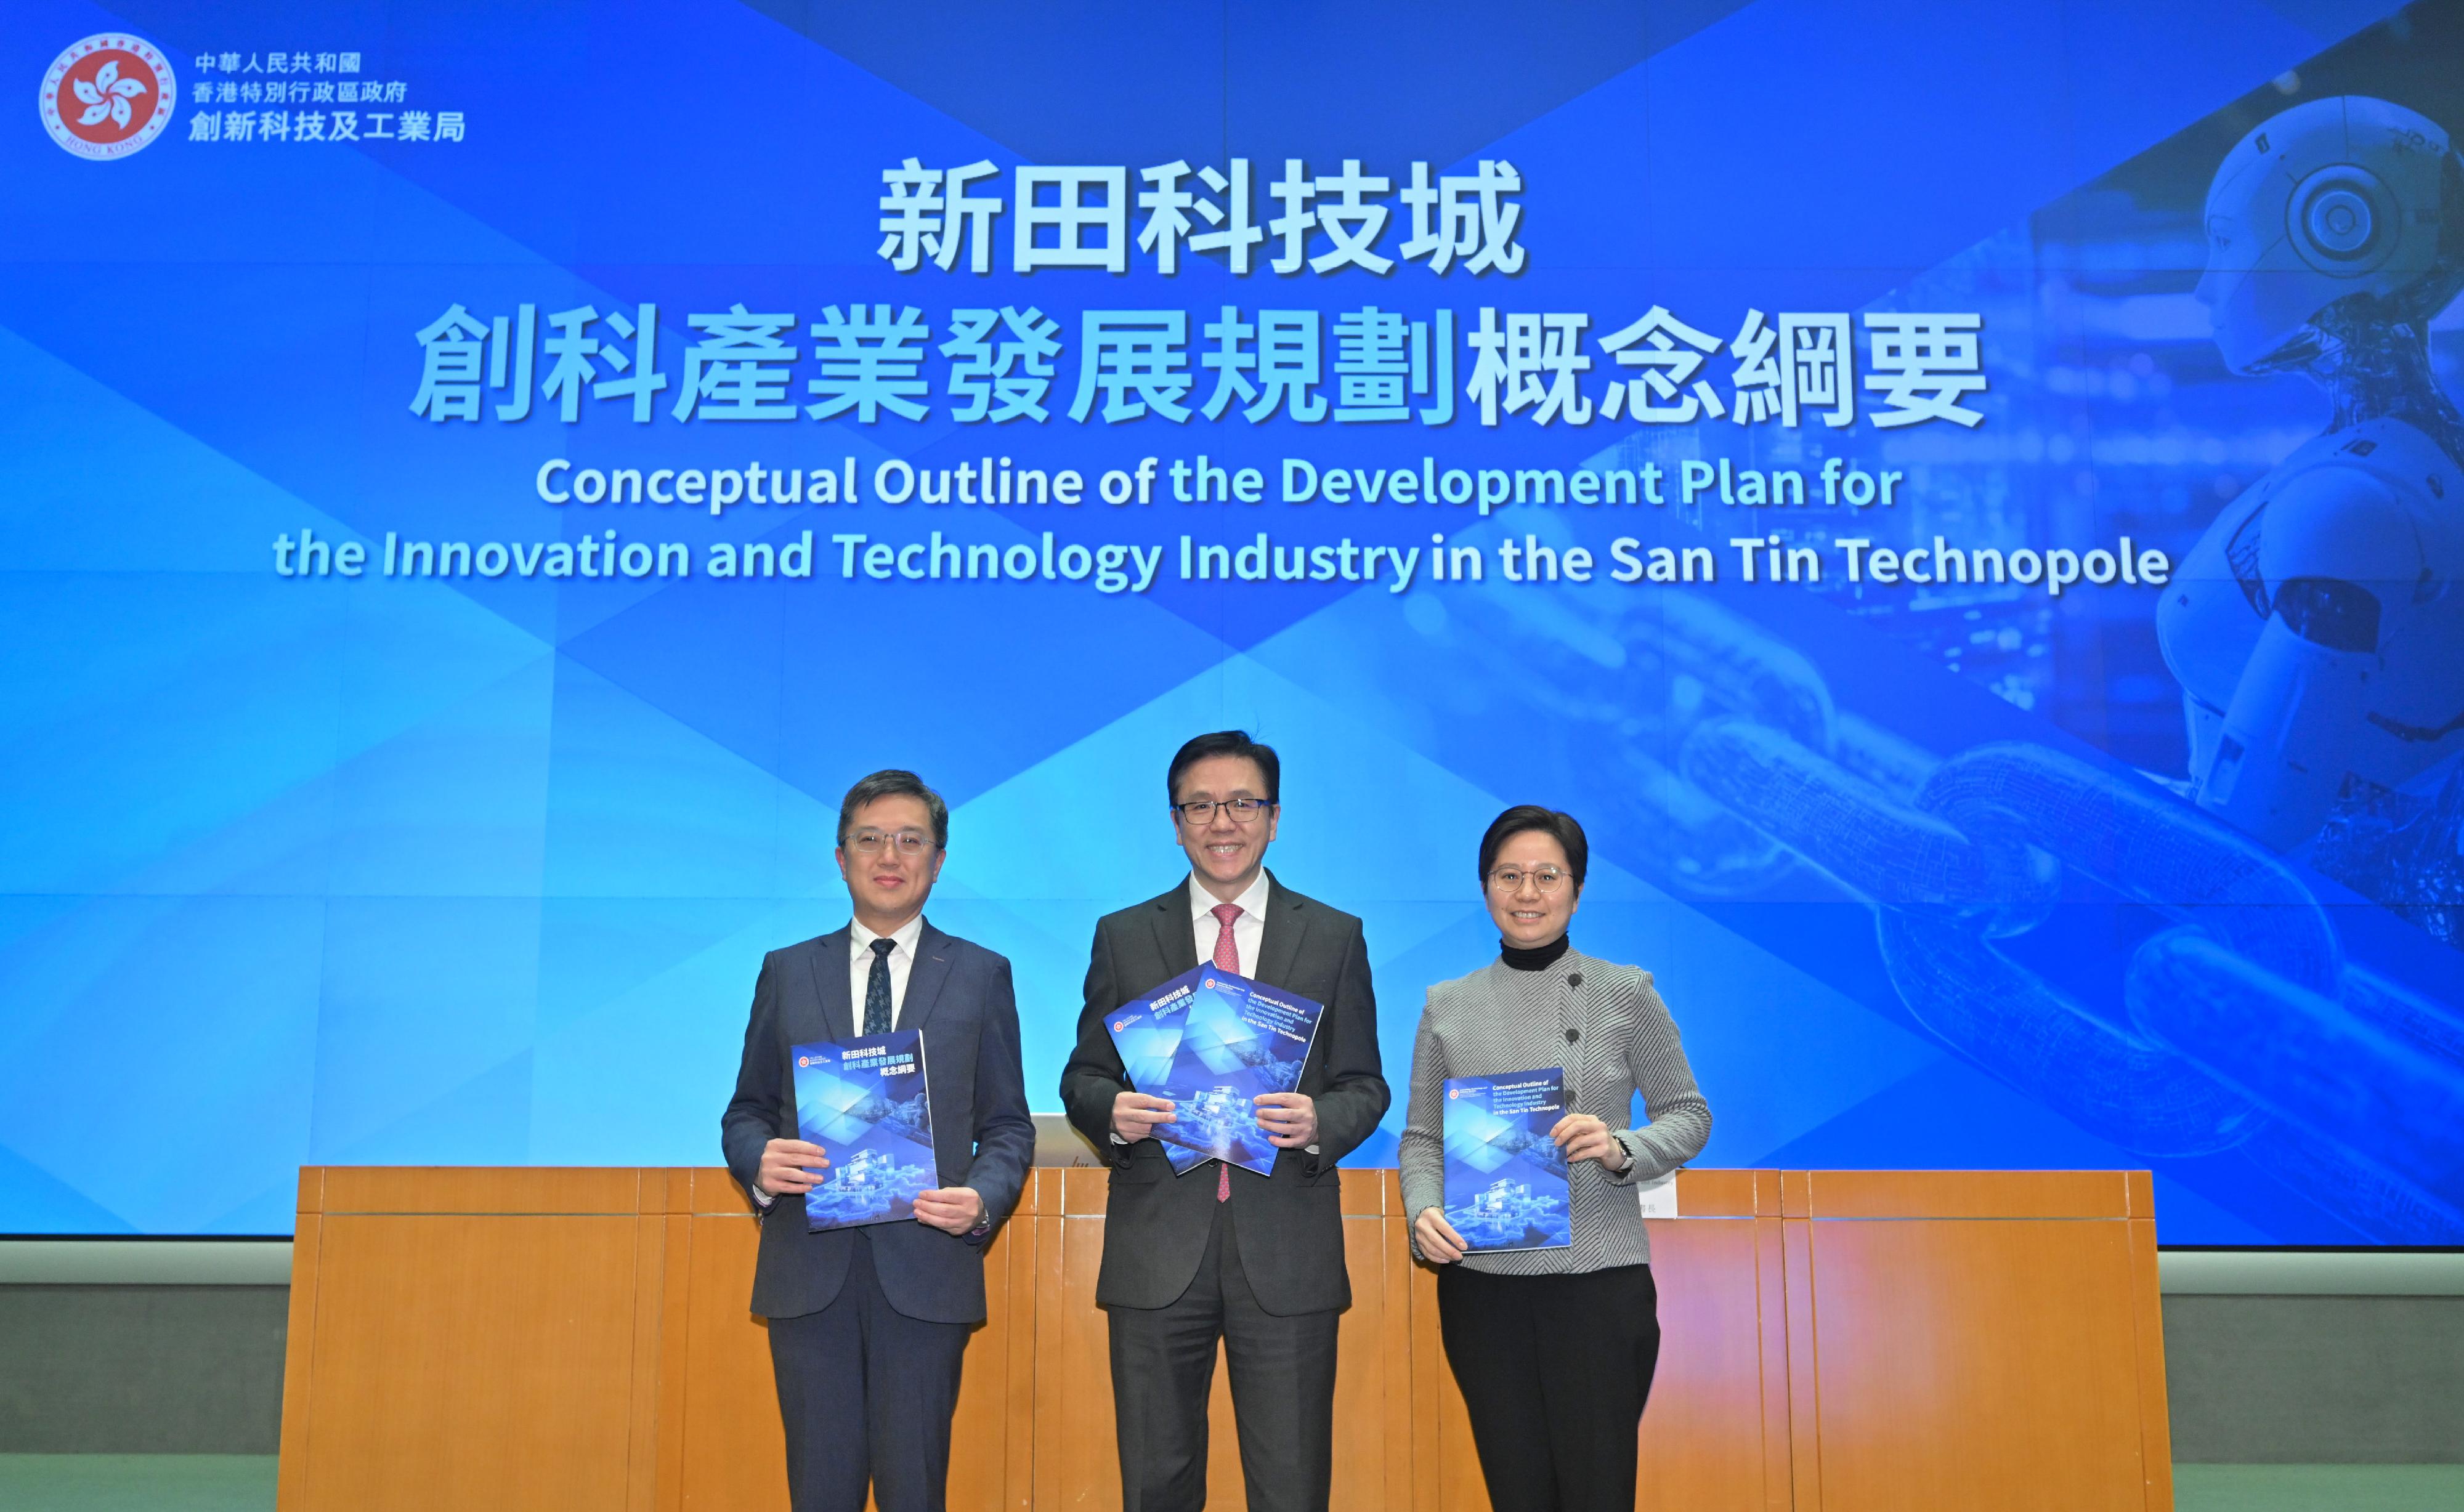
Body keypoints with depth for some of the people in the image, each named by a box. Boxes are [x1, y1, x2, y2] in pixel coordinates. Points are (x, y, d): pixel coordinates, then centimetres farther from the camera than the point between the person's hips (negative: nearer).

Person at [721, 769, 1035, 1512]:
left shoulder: (982, 975, 8)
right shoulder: (786, 972, 11)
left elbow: (1008, 1125, 7)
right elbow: (746, 1110, 12)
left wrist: (982, 1199, -12)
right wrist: (759, 1161, -10)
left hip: (926, 1265, -1)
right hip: (809, 1270, 1)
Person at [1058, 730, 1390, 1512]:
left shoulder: (1335, 937, 7)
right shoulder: (1123, 936, 8)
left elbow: (1365, 1085, 7)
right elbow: (1082, 1076, 9)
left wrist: (1320, 1122, -15)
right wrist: (1112, 1111, -13)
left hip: (1287, 1249, -1)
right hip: (1157, 1248, 1)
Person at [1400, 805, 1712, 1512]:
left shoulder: (1626, 993, 1)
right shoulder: (1447, 1007, 6)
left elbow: (1689, 1114, 4)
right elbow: (1422, 1137, 8)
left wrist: (1621, 1151, -16)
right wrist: (1424, 1212, -11)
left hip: (1599, 1285, -2)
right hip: (1481, 1286, 2)